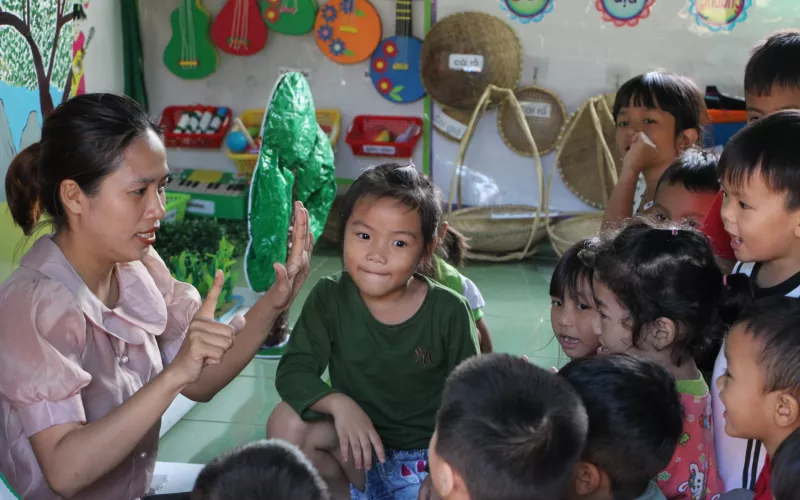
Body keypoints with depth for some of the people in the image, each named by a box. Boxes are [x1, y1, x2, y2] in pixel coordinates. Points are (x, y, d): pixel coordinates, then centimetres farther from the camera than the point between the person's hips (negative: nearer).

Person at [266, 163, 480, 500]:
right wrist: (339, 404, -34)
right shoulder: (330, 298, -12)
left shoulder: (449, 311, -15)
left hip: (425, 454, -2)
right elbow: (293, 371, -16)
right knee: (287, 423, -21)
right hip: (358, 445, 3)